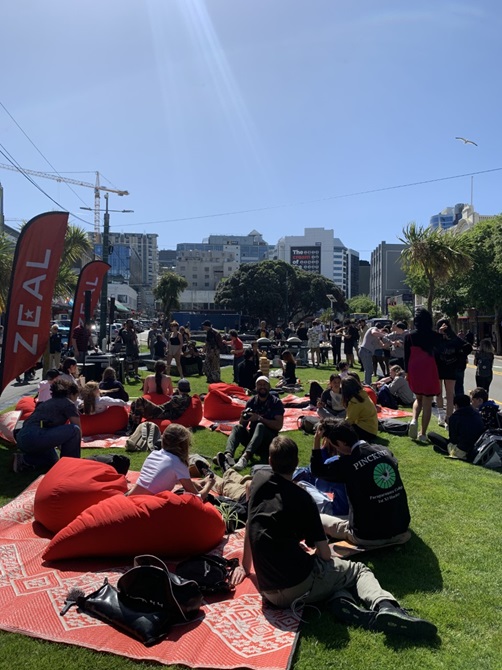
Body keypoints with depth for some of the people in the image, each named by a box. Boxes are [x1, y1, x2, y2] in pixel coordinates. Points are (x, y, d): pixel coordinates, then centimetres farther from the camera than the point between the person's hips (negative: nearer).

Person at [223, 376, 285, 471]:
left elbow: (278, 426, -15)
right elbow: (242, 424, 6)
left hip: (269, 439, -4)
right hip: (252, 436, 4)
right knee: (237, 427, -23)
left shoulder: (276, 402, -5)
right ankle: (228, 455, -49)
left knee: (260, 426, -34)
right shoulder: (252, 401, 7)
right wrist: (243, 417, -18)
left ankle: (245, 457, -58)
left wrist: (259, 418, -24)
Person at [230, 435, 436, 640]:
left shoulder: (258, 480, 7)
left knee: (330, 578, 28)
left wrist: (245, 567, 32)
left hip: (269, 593, 4)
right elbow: (325, 555, -2)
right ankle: (385, 606, -10)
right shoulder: (302, 498, -3)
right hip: (301, 584, -4)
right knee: (359, 570, 21)